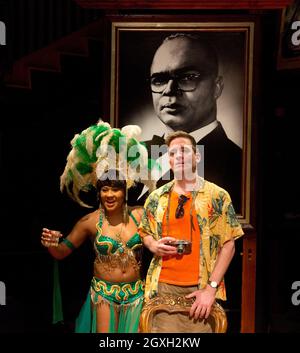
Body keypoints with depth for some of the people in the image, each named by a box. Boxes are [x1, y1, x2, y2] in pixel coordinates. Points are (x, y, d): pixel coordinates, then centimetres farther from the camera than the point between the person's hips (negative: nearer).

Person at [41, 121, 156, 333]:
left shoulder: (140, 215, -6)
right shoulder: (90, 221, -7)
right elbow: (62, 253, -1)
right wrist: (52, 244, -21)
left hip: (136, 293, 1)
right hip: (103, 293, -1)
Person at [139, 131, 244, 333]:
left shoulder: (218, 196, -3)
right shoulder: (156, 198, 6)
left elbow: (228, 244, -4)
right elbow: (145, 233, 19)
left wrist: (211, 288, -10)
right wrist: (154, 246, -4)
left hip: (202, 287, -2)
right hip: (163, 287, 2)